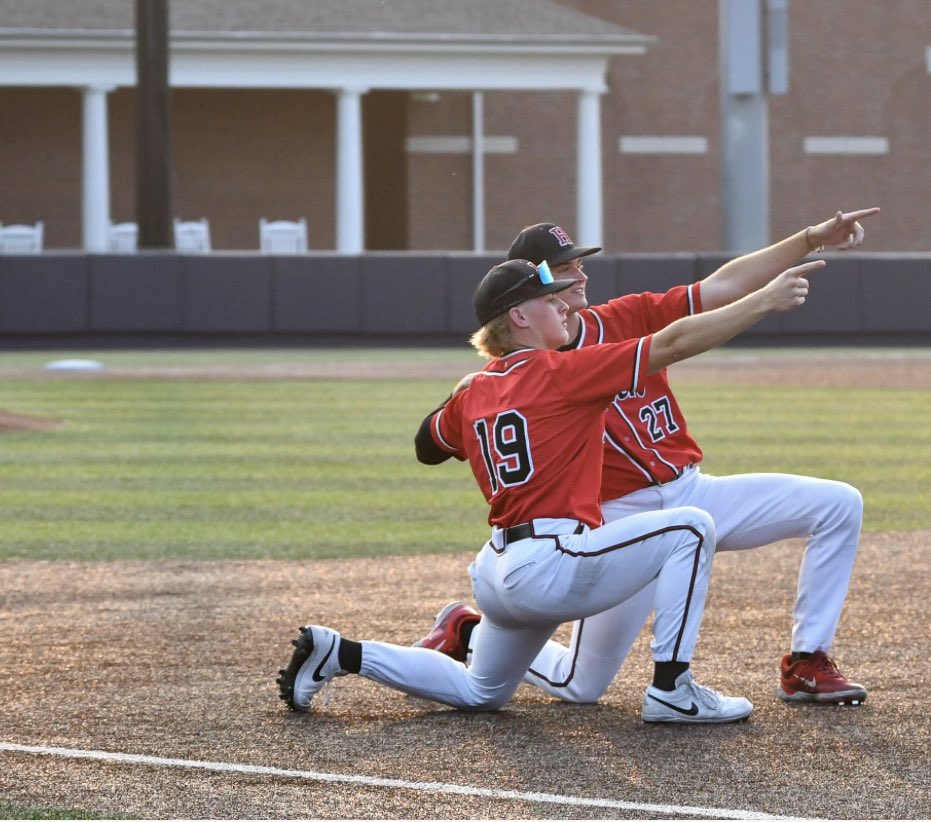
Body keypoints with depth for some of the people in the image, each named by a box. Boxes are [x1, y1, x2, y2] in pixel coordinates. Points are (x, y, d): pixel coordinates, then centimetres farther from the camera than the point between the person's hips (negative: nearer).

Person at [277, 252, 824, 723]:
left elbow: (428, 445, 31)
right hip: (550, 566, -9)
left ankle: (340, 654, 19)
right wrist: (766, 301, -15)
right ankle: (671, 691, -8)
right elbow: (676, 343, -15)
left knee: (481, 693, 31)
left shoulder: (476, 393, 11)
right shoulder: (563, 373, -10)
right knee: (689, 528, -6)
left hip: (496, 572, 9)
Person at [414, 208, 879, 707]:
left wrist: (811, 239, -7)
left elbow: (723, 288, 0)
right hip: (621, 519, -5)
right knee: (581, 687, -2)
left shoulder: (627, 318, 5)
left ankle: (805, 666, 1)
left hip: (694, 493, 5)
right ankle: (467, 631, 25)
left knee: (839, 505, -6)